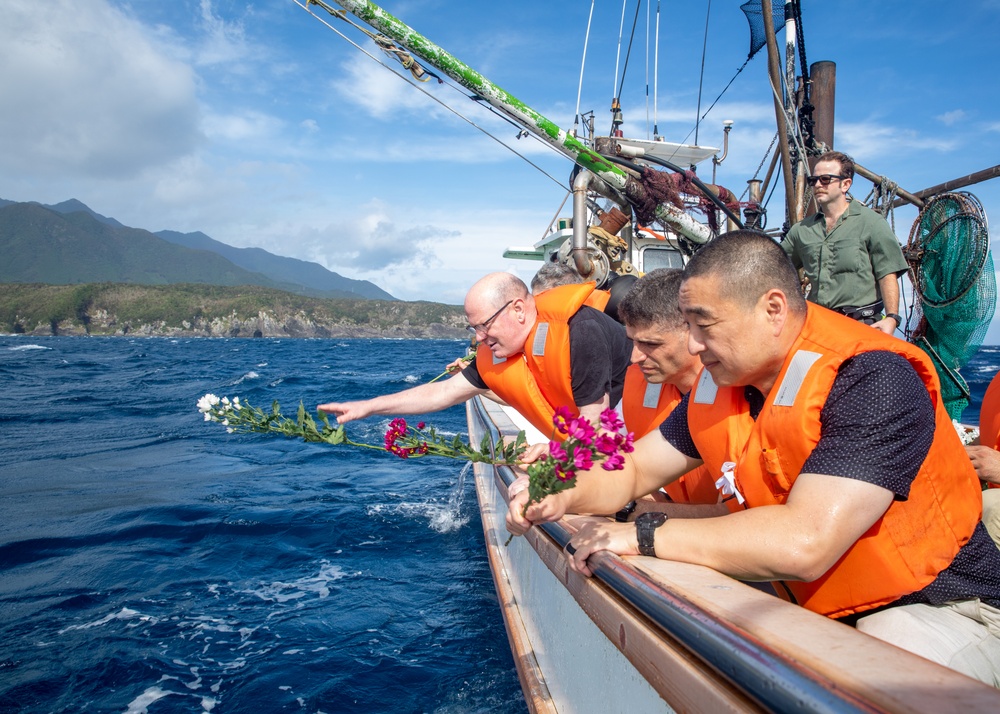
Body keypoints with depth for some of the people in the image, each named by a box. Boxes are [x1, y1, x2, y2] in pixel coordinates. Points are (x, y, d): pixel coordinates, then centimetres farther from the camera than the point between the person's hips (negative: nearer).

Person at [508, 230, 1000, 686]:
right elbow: (634, 470, 8)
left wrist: (642, 535, -29)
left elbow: (804, 543, -36)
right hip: (806, 605, 7)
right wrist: (565, 498, -13)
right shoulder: (717, 386, -2)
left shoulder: (872, 381, -26)